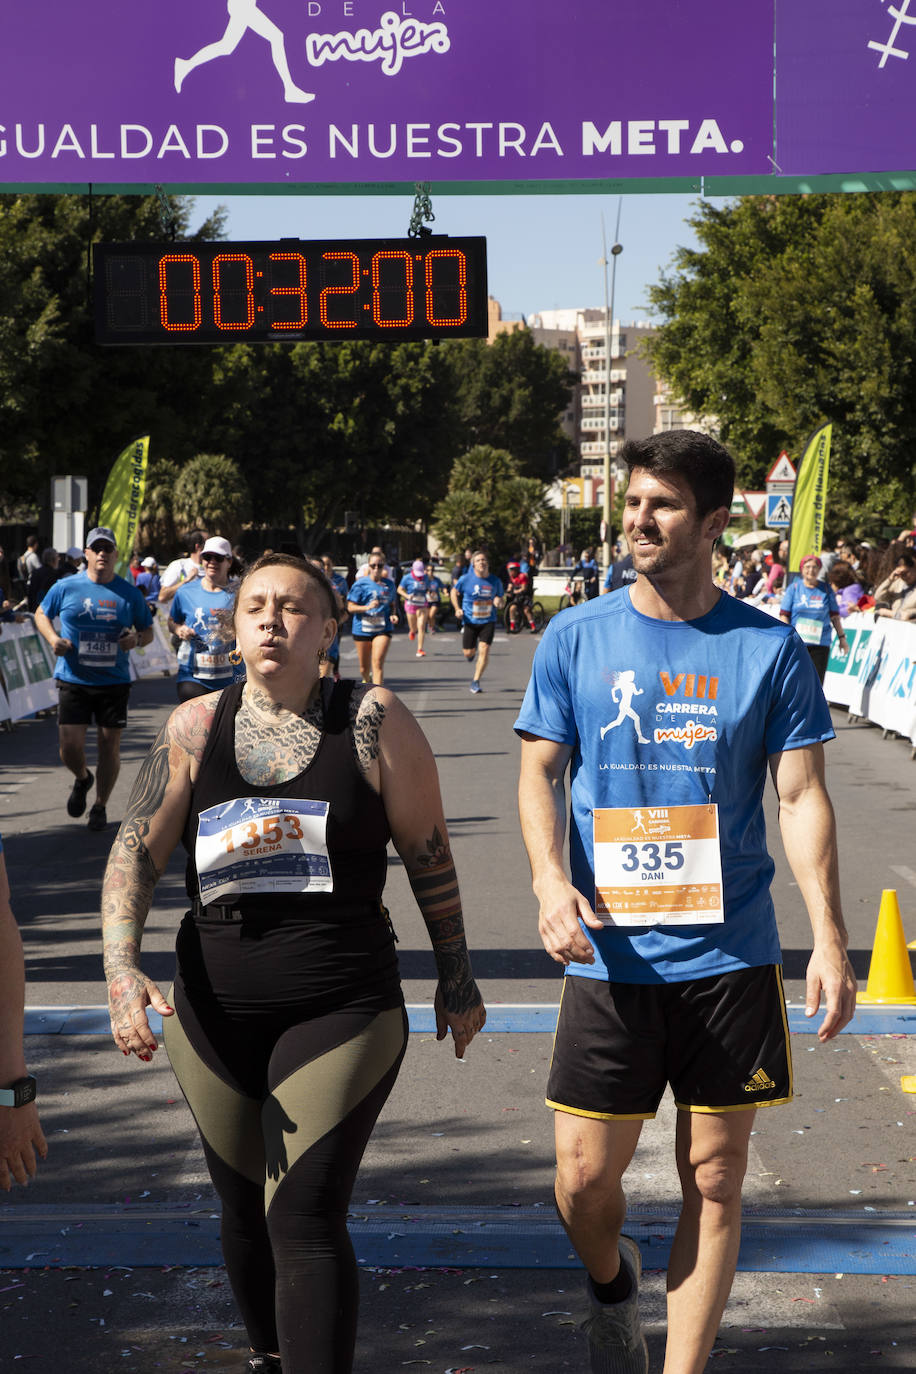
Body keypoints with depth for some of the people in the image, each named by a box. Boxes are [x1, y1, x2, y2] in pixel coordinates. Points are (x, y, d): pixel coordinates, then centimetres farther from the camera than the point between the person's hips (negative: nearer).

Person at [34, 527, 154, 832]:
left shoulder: (130, 593, 3)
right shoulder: (65, 588, 1)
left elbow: (148, 631, 12)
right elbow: (41, 614, 15)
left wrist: (136, 639, -11)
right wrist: (53, 638, -4)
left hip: (114, 681, 1)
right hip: (73, 680, -1)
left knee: (110, 746, 3)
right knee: (70, 748, -5)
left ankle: (100, 807, 22)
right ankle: (82, 779, 30)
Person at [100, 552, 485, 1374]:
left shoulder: (373, 721, -5)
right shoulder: (195, 729, 2)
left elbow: (428, 851, 3)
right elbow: (135, 853, -3)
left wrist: (456, 979, 8)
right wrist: (121, 969, -18)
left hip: (343, 1007, -3)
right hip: (215, 1010, 4)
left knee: (304, 1219, -13)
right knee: (246, 1209, 17)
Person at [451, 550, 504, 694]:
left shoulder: (495, 582, -1)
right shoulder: (466, 579, -7)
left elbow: (500, 597, 13)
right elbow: (454, 592, 8)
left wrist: (498, 602, -13)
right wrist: (457, 609, -6)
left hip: (488, 621, 1)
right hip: (470, 621, -1)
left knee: (484, 650, -13)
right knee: (468, 653, 4)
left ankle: (475, 682, -2)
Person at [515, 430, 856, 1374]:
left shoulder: (768, 647, 0)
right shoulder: (575, 639, 2)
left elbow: (802, 796, 1)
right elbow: (540, 773, 3)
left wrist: (829, 938, -7)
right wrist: (551, 882, -16)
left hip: (730, 955, 0)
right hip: (611, 954, 0)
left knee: (715, 1183, 6)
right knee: (584, 1180, 3)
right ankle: (610, 1282, 37)